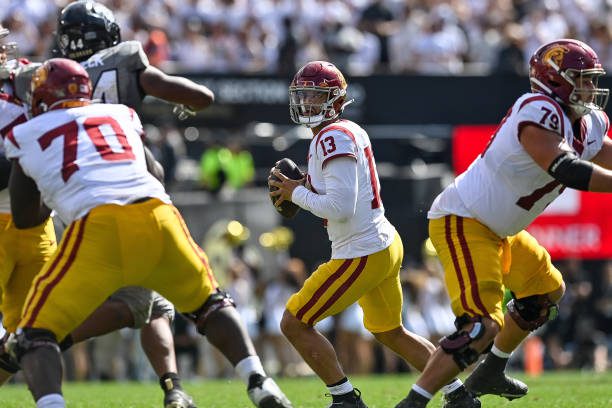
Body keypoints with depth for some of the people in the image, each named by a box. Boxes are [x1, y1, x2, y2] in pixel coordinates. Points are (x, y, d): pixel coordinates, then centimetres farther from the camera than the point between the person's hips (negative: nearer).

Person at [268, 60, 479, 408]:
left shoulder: (333, 138, -18)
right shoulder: (352, 132, 11)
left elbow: (340, 208, -25)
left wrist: (297, 193, -11)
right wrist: (304, 190, 6)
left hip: (362, 254, -10)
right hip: (385, 245, 10)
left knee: (295, 323, -2)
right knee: (390, 332, 25)